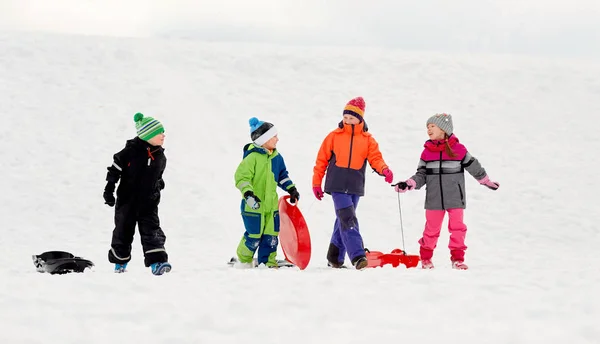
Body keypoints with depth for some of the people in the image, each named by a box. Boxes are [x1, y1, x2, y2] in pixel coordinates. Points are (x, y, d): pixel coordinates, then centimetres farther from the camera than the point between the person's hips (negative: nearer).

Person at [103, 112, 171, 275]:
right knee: (123, 231, 9)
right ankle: (120, 261, 29)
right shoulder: (132, 150, -14)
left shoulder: (160, 157, 2)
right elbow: (115, 168, -7)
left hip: (149, 202, 3)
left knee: (152, 231, -10)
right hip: (127, 200, -3)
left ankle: (156, 262, -19)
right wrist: (109, 190, -8)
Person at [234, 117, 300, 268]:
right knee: (254, 235, -3)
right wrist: (248, 194, -29)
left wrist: (291, 189, 15)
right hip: (254, 205, -7)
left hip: (271, 204, 7)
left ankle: (267, 262, 16)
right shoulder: (252, 157, -15)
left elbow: (282, 175, 24)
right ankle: (243, 260, 18)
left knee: (271, 235, 5)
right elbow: (241, 177, -18)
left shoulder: (276, 157, 9)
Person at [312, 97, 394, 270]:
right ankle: (357, 257, -24)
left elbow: (375, 158, -1)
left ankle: (335, 258, 24)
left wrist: (384, 169, -23)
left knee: (343, 221, 12)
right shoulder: (334, 136, 3)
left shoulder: (368, 139, 8)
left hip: (355, 187, 3)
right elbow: (321, 160, 7)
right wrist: (316, 183, 5)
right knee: (348, 220, -16)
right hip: (337, 186, -3)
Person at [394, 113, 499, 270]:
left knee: (457, 227, 0)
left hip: (455, 198, -1)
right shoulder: (427, 152, 3)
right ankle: (425, 258, 17)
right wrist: (408, 184, -9)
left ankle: (457, 258, 8)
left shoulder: (458, 149, -3)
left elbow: (474, 167, 8)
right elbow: (421, 175, 6)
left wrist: (487, 181, 18)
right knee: (431, 229, 5)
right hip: (434, 199, 1)